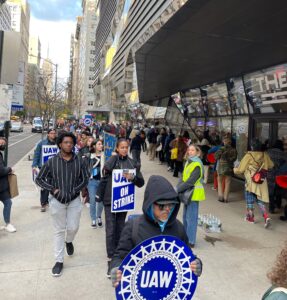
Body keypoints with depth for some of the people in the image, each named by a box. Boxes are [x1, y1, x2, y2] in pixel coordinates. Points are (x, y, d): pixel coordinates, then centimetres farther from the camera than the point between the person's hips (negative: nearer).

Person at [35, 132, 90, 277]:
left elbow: (85, 179, 2)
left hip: (74, 200, 1)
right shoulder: (52, 161, -7)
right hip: (57, 200, -1)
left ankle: (69, 242, 44)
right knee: (59, 231, 9)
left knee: (73, 227, 7)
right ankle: (59, 261, 22)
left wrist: (74, 190, -9)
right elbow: (39, 179, -1)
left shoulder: (79, 161, -5)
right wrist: (53, 189, -12)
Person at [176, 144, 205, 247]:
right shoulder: (188, 162, 10)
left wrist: (178, 189, -17)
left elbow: (190, 181, -22)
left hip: (194, 194, -9)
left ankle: (190, 242, 8)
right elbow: (183, 177, 9)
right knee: (185, 217, 17)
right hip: (187, 193, 9)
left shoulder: (197, 165, -17)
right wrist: (178, 187, -6)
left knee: (191, 218, -2)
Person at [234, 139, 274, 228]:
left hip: (251, 181, -4)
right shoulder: (264, 155, -1)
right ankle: (266, 217, -2)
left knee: (250, 200, 11)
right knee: (260, 200, 13)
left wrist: (234, 169, 12)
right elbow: (271, 165, 15)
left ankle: (250, 217, 22)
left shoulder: (248, 156, -13)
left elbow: (240, 170, -9)